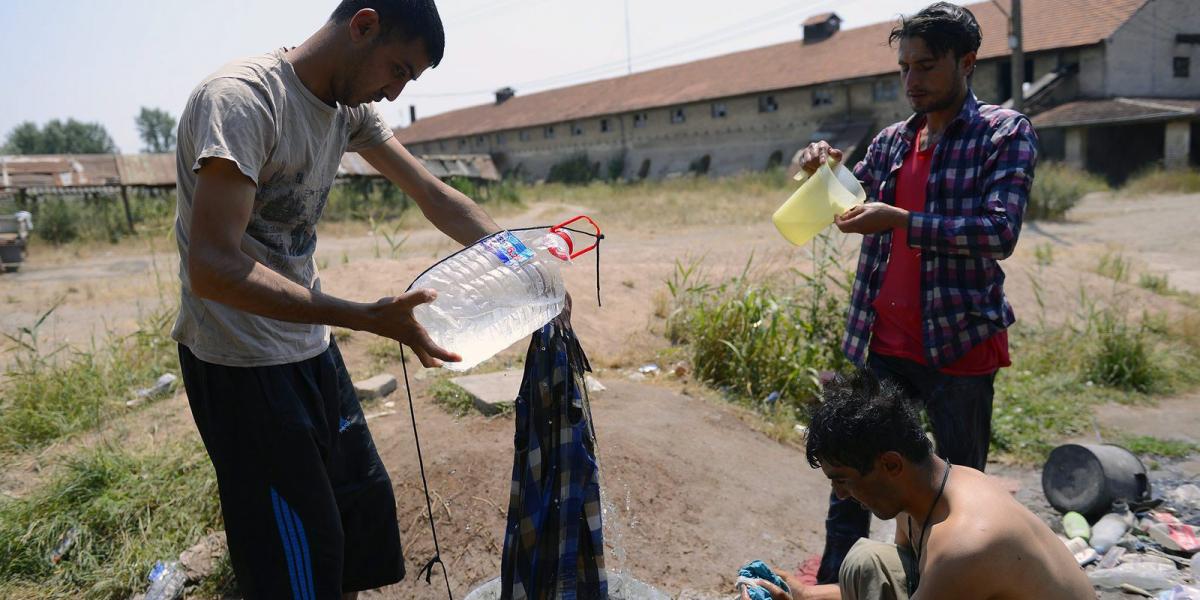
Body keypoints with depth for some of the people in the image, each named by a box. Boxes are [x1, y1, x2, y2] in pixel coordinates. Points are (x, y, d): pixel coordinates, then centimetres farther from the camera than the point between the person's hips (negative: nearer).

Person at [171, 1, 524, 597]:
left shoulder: (349, 107, 2)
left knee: (364, 503, 18)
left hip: (310, 346, 8)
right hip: (242, 362, -8)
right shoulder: (241, 97, -23)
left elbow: (435, 197, 4)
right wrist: (370, 317, -36)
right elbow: (211, 268, -31)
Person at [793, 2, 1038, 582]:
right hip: (882, 343, 4)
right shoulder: (891, 141, 12)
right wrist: (822, 169, -1)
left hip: (958, 344, -4)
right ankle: (830, 587, 22)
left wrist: (900, 221, -22)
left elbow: (1000, 231, -15)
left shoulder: (1005, 133, -3)